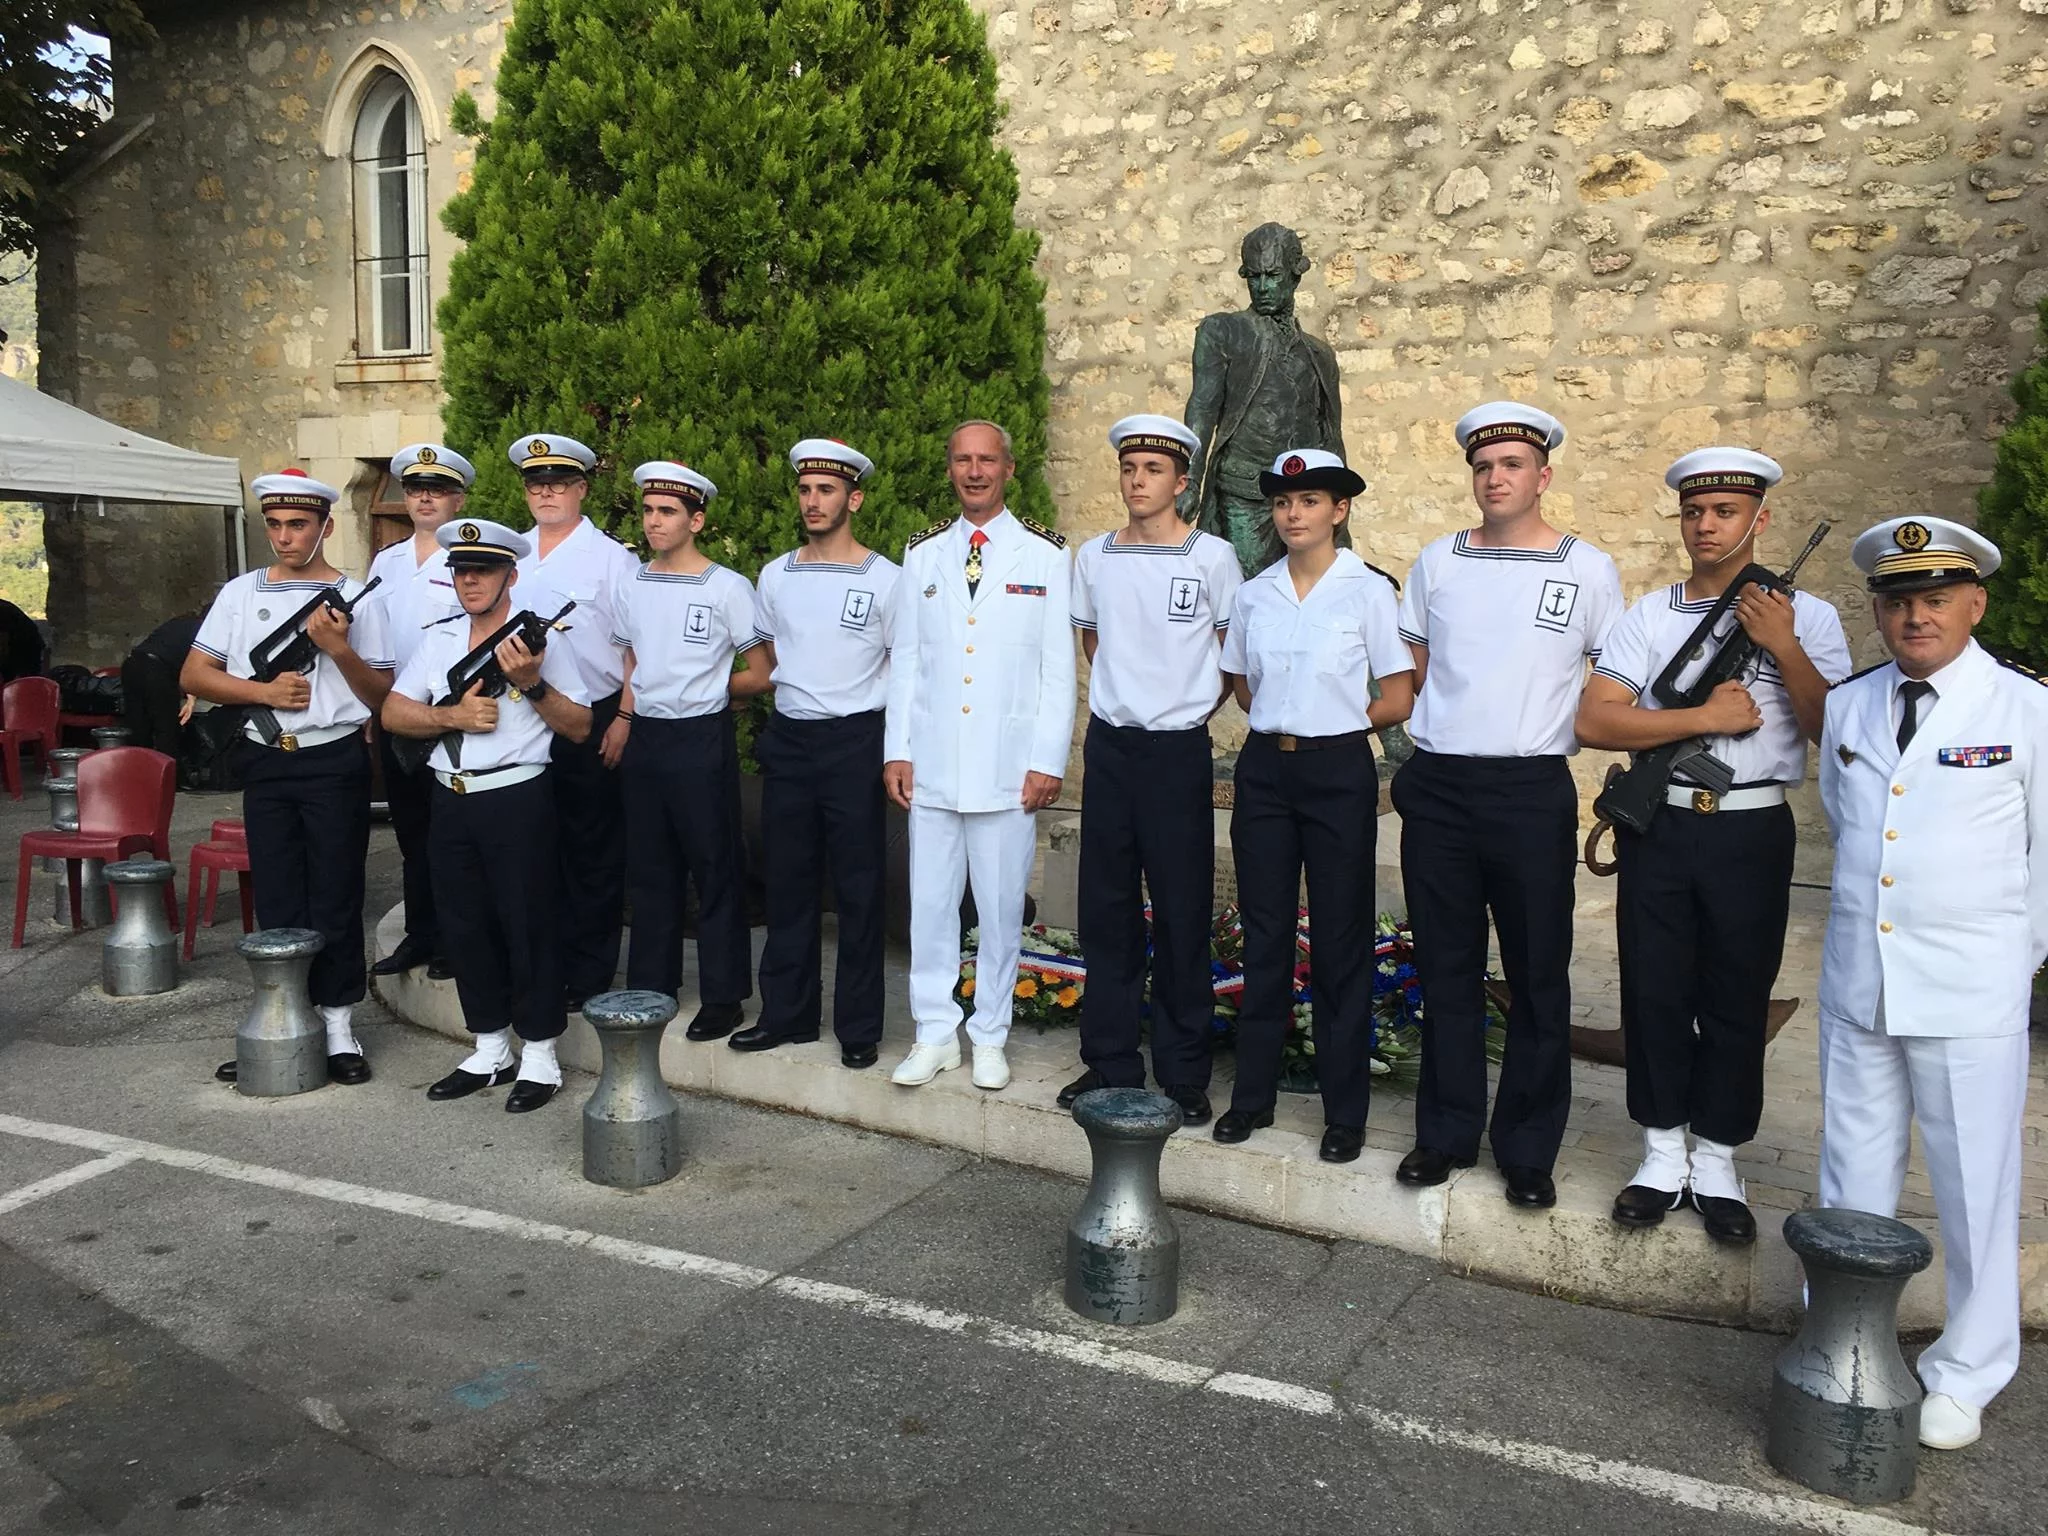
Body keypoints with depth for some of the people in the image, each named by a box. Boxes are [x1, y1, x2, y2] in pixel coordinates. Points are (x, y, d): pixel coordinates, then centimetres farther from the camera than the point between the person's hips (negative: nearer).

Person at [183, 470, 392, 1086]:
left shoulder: (355, 597, 2)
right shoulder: (240, 593, 9)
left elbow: (381, 697, 0)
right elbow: (193, 675, 4)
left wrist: (339, 648, -15)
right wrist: (264, 691, -10)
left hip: (335, 760, -2)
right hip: (267, 762, 3)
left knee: (336, 898, 2)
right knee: (277, 900, 7)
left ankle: (338, 1025, 12)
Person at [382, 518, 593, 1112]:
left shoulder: (537, 638, -2)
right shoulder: (439, 639, 13)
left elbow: (579, 727, -5)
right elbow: (393, 713, 7)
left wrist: (533, 684, -18)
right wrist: (453, 715, -9)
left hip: (518, 799, -5)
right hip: (451, 798, 6)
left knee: (528, 925, 0)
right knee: (464, 925, 12)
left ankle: (539, 1056, 13)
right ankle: (490, 1051, 26)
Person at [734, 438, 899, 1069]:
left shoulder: (885, 579, -3)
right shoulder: (775, 575, 9)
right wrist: (796, 694, 11)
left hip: (855, 740, -4)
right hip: (788, 738, 4)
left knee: (858, 888, 1)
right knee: (787, 881, 10)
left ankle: (859, 1026, 10)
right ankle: (787, 1013, 21)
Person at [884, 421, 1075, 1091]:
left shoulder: (1045, 555, 1)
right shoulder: (922, 554, 10)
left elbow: (1059, 666, -1)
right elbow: (904, 658, 10)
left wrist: (1049, 760, -6)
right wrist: (897, 750, 4)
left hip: (1009, 767, -2)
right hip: (931, 765, 3)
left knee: (1001, 905, 5)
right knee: (930, 902, 7)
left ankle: (989, 1037, 20)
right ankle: (935, 1034, 20)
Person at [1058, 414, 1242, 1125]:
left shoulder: (1211, 556, -4)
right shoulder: (1093, 556, 7)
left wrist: (1189, 705, 5)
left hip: (1178, 750, -4)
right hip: (1109, 745, 4)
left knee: (1181, 914, 0)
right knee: (1106, 909, 8)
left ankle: (1184, 1074, 11)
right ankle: (1108, 1062, 19)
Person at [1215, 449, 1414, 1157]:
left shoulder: (1369, 590, -5)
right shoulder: (1255, 594, 7)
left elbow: (1398, 701, -4)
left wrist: (1331, 722, -1)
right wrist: (1286, 721, 5)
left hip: (1338, 773, -3)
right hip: (1264, 771, 4)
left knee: (1340, 939, 4)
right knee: (1264, 933, 9)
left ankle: (1345, 1110, 15)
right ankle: (1253, 1092, 21)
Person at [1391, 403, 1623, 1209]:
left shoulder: (1588, 569, 2)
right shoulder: (1437, 561, 9)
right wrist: (1435, 736, 8)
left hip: (1534, 790, -2)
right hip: (1438, 787, 3)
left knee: (1538, 974, 4)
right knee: (1446, 968, 9)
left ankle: (1528, 1149, 17)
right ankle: (1446, 1132, 21)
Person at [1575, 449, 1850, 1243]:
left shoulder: (1806, 618, 2)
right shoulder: (1648, 616, 4)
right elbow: (1594, 721, -8)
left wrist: (1783, 649, -18)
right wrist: (1704, 716, -14)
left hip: (1751, 831, -1)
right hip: (1659, 826, 1)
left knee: (1737, 1000, 7)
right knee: (1655, 991, 7)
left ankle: (1717, 1164, 22)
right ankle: (1663, 1156, 22)